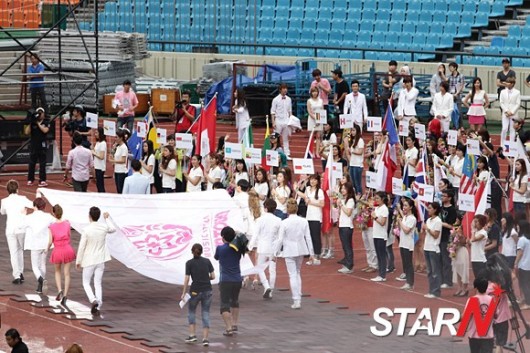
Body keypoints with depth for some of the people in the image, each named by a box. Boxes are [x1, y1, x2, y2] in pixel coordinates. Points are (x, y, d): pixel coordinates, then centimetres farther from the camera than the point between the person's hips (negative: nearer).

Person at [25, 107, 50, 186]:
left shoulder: (46, 123, 3)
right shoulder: (32, 123, 6)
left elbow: (45, 130, -15)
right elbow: (26, 132, -2)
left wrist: (38, 123, -12)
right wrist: (30, 123, -10)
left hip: (42, 145, -1)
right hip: (33, 145, 1)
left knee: (42, 163, 0)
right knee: (32, 163, 3)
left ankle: (42, 180, 0)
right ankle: (30, 180, 8)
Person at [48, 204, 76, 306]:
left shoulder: (52, 227, -12)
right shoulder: (67, 223, -6)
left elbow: (50, 241, -10)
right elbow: (69, 236, 5)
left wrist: (47, 249, 9)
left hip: (57, 251, -1)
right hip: (67, 249, 1)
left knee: (57, 271, 22)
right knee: (67, 274, 7)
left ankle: (59, 290, 3)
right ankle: (65, 295, 0)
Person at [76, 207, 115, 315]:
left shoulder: (86, 230, -17)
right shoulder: (104, 228, -5)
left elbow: (81, 247, -13)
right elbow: (113, 229, 20)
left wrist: (78, 261, -2)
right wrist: (107, 219, 36)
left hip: (89, 261, -4)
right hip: (100, 260, 4)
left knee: (86, 283, 9)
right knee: (98, 284, 10)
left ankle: (93, 300, -14)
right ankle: (98, 306, 5)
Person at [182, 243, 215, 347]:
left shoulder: (189, 263, -2)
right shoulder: (207, 261, 4)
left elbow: (187, 279, -6)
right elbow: (213, 276, 2)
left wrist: (183, 293, -1)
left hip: (195, 291, -2)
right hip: (207, 291, 2)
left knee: (191, 311, 19)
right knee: (205, 314, 7)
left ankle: (192, 335, 10)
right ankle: (205, 338, -3)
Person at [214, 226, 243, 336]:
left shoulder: (220, 248, -9)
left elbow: (216, 257, 9)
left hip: (225, 281, -5)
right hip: (237, 280, 5)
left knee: (225, 305, -5)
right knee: (235, 301, 26)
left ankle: (229, 328, -17)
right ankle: (234, 324, 36)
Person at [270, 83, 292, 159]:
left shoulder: (289, 99, 7)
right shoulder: (276, 99, -4)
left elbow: (290, 111, 14)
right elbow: (272, 112, -3)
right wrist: (273, 122, -9)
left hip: (286, 121, 3)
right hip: (278, 121, -3)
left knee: (286, 138, 7)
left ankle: (287, 154, 8)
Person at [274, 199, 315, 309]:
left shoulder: (284, 223, -14)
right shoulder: (303, 222, -3)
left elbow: (280, 239, -11)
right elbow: (308, 238, 1)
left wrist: (276, 253, 1)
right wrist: (311, 253, 9)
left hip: (289, 251, -4)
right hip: (300, 250, 4)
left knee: (292, 275, 0)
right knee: (297, 273, 21)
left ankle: (296, 301, -4)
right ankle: (298, 297, 23)